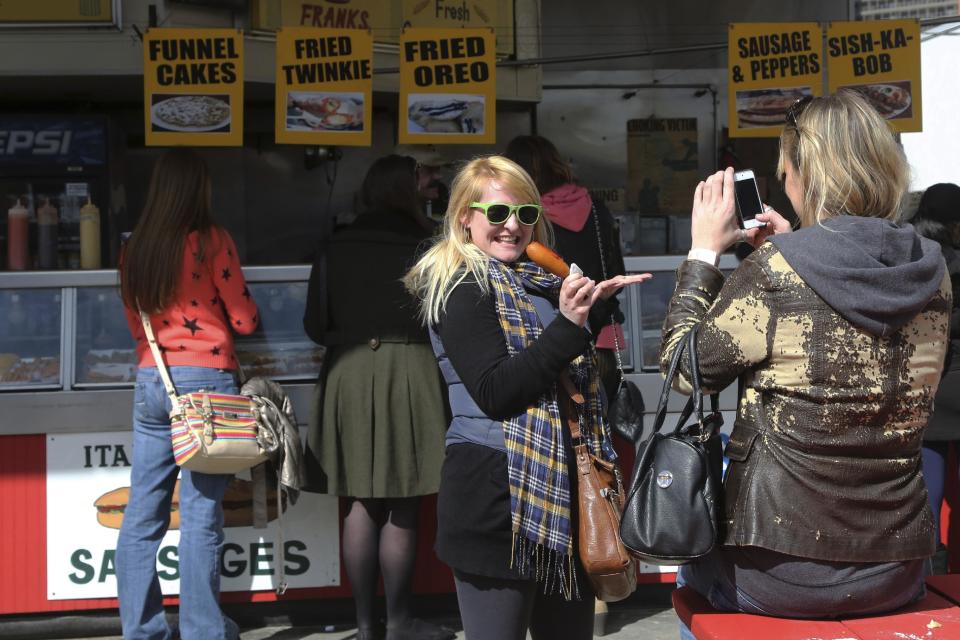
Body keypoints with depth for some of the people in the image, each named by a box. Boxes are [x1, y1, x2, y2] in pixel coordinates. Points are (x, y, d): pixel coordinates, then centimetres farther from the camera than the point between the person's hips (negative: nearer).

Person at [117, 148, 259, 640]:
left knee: (143, 515, 9)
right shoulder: (211, 240, -6)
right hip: (206, 380, -5)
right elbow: (244, 319, -3)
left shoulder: (134, 249, 9)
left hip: (150, 383, 5)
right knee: (201, 516, -1)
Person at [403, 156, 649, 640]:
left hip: (561, 489, 8)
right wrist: (567, 324, -21)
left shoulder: (536, 283, 17)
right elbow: (494, 393, -20)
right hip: (496, 497, -8)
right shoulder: (461, 287, -7)